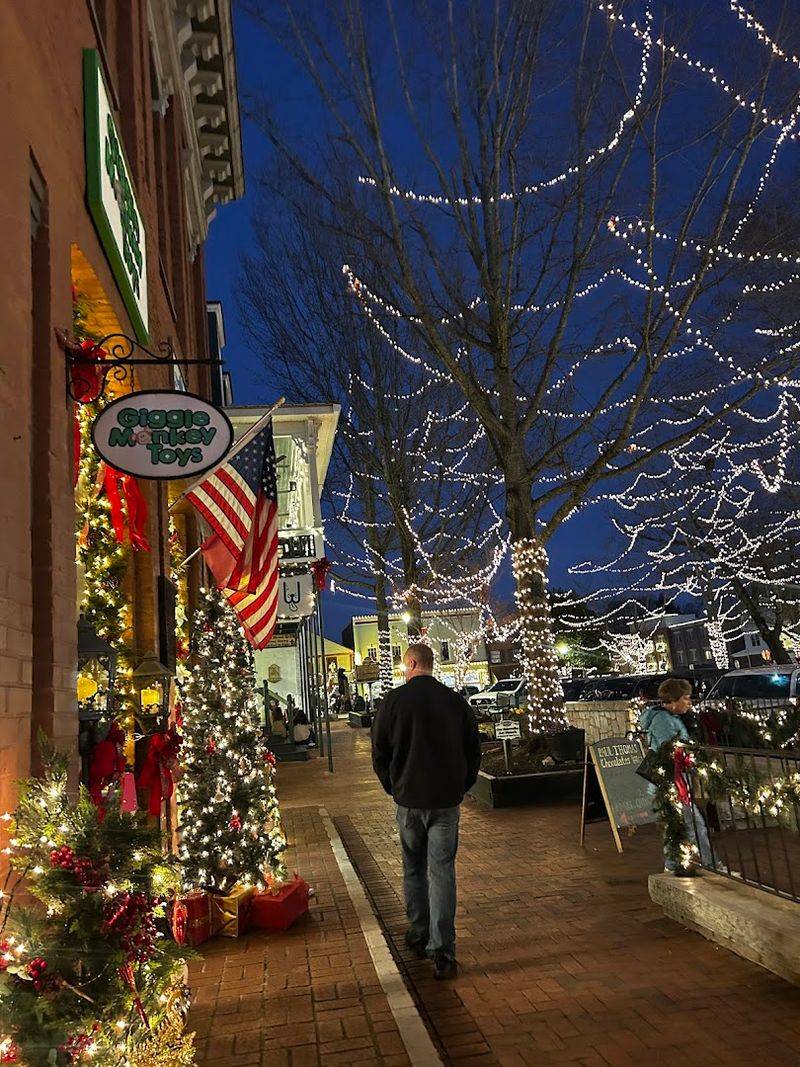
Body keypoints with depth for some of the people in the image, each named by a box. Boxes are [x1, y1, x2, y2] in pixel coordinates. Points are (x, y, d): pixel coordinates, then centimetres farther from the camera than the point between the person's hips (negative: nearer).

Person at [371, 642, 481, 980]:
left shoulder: (395, 700, -7)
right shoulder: (456, 702, -1)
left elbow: (379, 752, -2)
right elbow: (473, 751, 6)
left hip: (408, 799, -1)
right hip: (446, 800, 1)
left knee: (413, 871, 16)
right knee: (442, 872, 3)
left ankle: (418, 937, 28)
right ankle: (442, 951, 0)